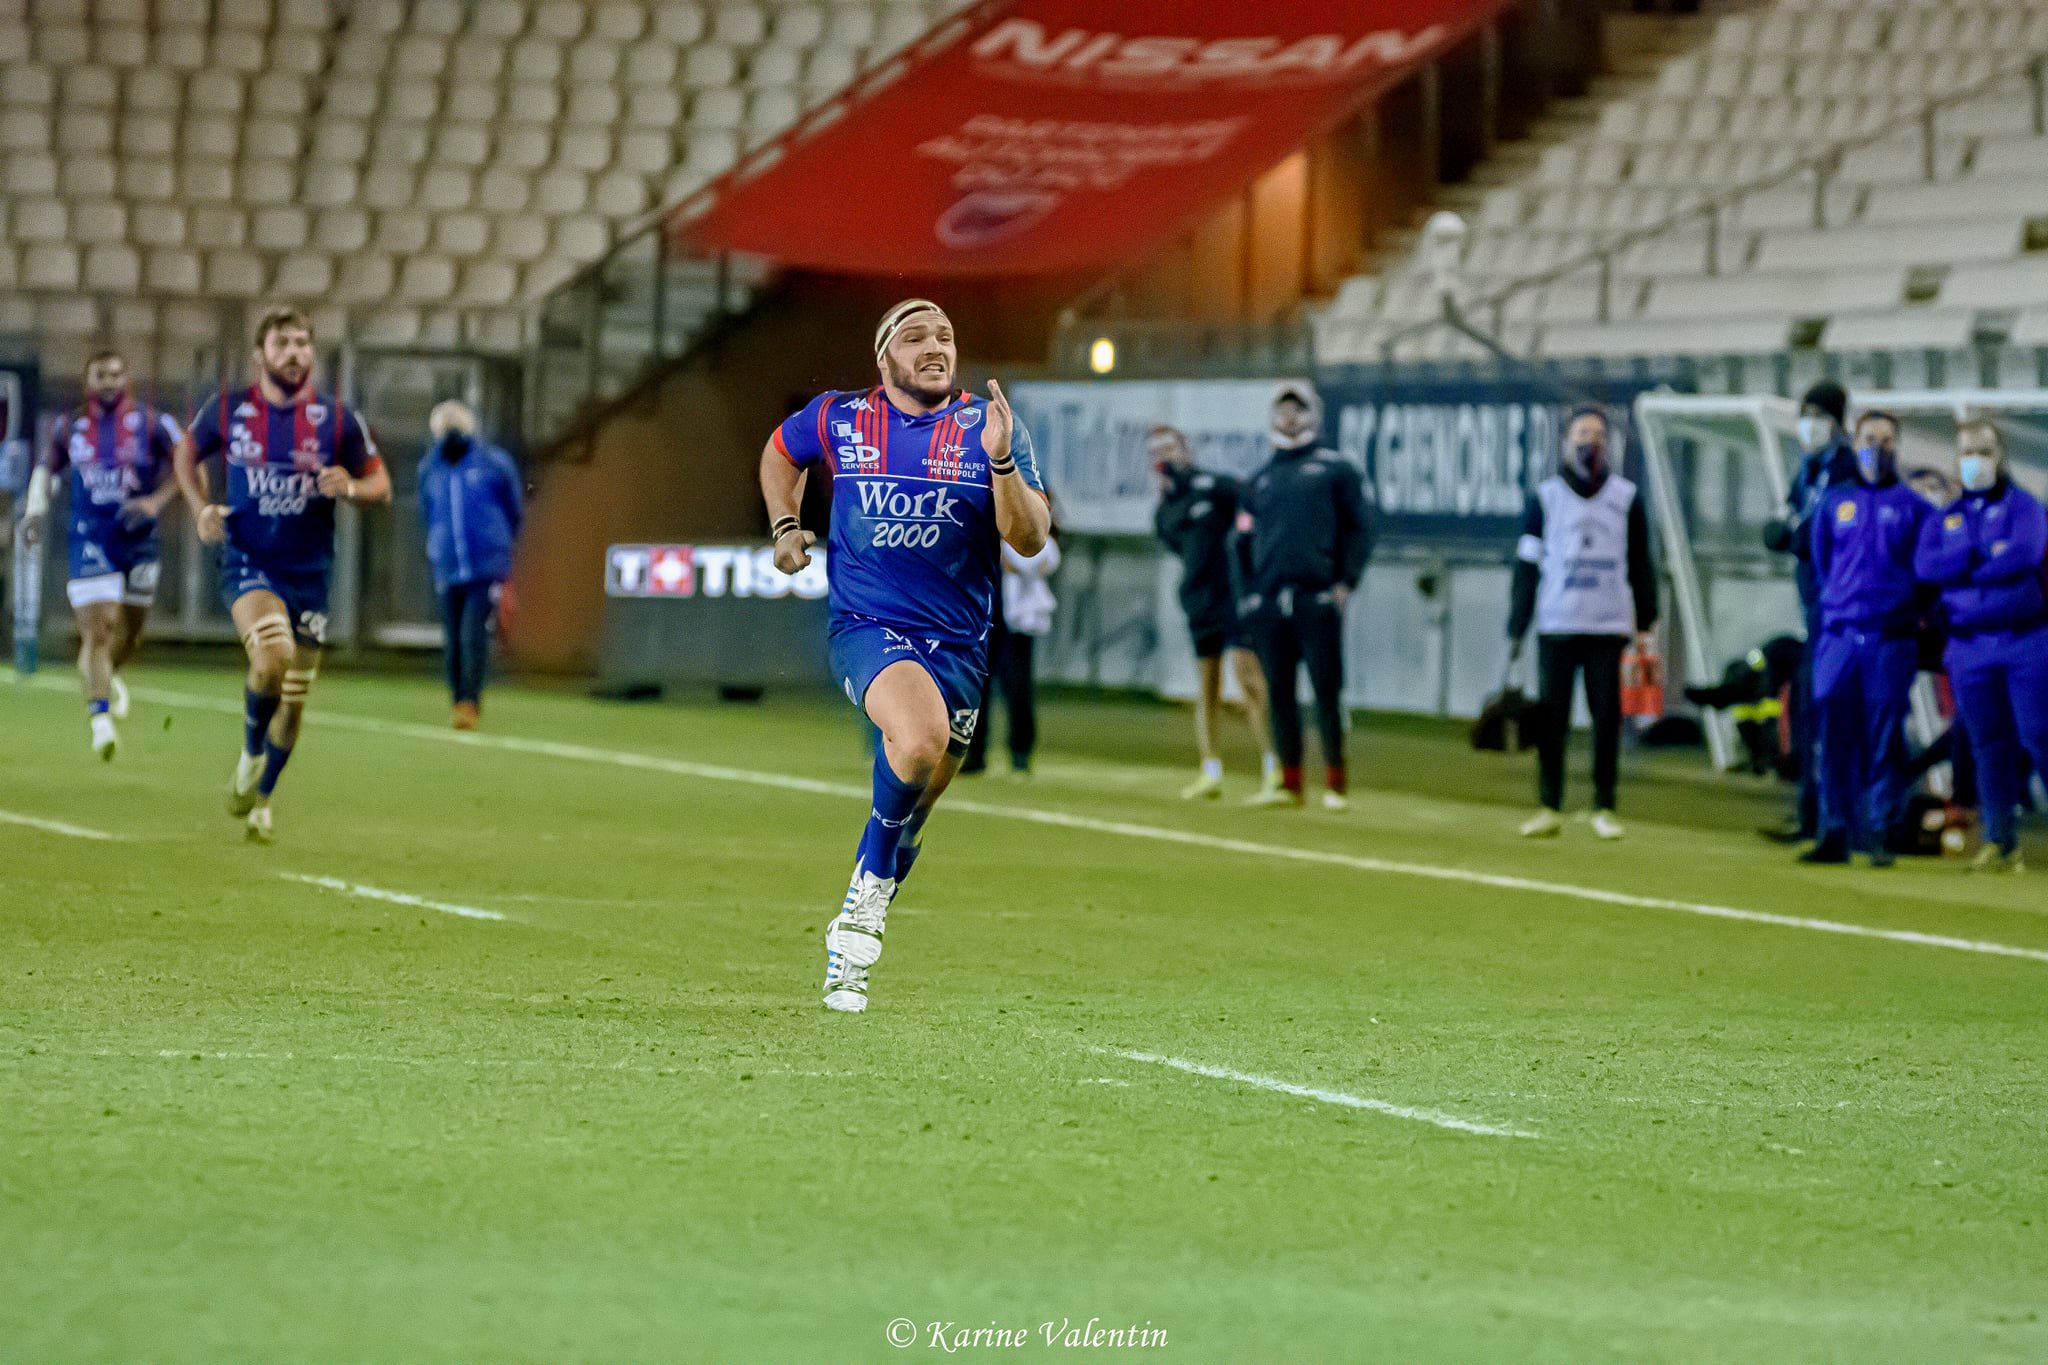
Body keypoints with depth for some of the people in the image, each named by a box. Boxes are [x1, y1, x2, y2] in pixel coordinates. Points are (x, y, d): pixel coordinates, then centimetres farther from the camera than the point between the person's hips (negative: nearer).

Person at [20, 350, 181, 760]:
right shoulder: (70, 427, 5)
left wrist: (156, 501, -19)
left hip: (138, 538, 1)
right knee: (98, 629, -16)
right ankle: (100, 718, -18)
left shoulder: (152, 424, -2)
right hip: (91, 540, -1)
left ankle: (107, 676, 48)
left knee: (130, 630, 15)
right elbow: (47, 468, 21)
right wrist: (36, 506, 5)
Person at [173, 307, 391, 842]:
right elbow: (187, 455, 15)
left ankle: (261, 799, 31)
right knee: (273, 655, -30)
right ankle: (251, 753, -3)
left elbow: (380, 484, 5)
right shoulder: (229, 410, -3)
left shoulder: (336, 420, -3)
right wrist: (202, 509, -2)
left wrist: (350, 487, -17)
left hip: (309, 573, 2)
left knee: (292, 702, 8)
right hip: (248, 565, -2)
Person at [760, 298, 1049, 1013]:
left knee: (911, 811, 9)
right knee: (921, 736, -33)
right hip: (866, 626, -2)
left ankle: (855, 930, 33)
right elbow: (780, 452, 25)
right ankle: (873, 881, -10)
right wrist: (784, 525, 11)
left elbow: (1029, 540, -10)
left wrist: (1001, 460, -24)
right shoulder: (836, 420, 1)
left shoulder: (988, 427, -2)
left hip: (958, 644, 2)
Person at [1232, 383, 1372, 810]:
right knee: (1280, 692, 5)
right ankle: (1289, 783, 11)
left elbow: (1358, 530, 2)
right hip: (1269, 599, 4)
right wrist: (1247, 591, 12)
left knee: (1327, 690, -5)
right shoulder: (1261, 479, 18)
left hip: (1317, 599, -4)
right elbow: (1243, 541, 22)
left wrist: (1346, 582, -7)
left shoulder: (1335, 470, 5)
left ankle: (1336, 784, 0)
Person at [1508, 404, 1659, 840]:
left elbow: (1640, 564, 12)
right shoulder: (1544, 497, 6)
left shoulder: (1627, 497, 8)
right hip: (1556, 625, 0)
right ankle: (1549, 808, 4)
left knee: (1607, 718, 0)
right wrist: (1516, 630, 1)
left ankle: (1604, 808, 6)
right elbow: (1526, 566, 5)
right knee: (1552, 717, -1)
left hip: (1609, 627, 0)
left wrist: (1645, 623, 8)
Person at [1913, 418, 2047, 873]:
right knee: (1989, 746, 4)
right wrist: (1986, 554, -11)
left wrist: (1961, 567, -6)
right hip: (1969, 645, 4)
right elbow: (1925, 566, -3)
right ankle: (2000, 841, 8)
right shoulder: (1943, 519, 15)